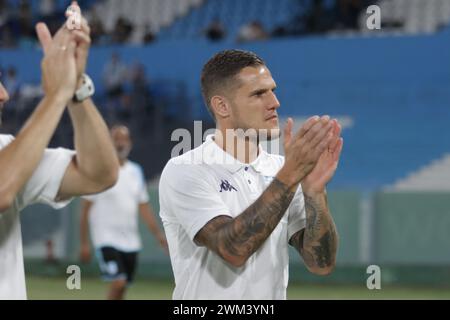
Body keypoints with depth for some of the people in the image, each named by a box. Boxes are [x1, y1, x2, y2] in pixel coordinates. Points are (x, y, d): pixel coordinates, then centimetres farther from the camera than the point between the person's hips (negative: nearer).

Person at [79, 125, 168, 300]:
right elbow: (85, 209, -5)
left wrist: (158, 234, 5)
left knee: (121, 288, 10)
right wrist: (84, 243, -9)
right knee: (118, 283, -19)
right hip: (107, 239, -6)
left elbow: (144, 207, 15)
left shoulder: (136, 171, 11)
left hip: (131, 241, 6)